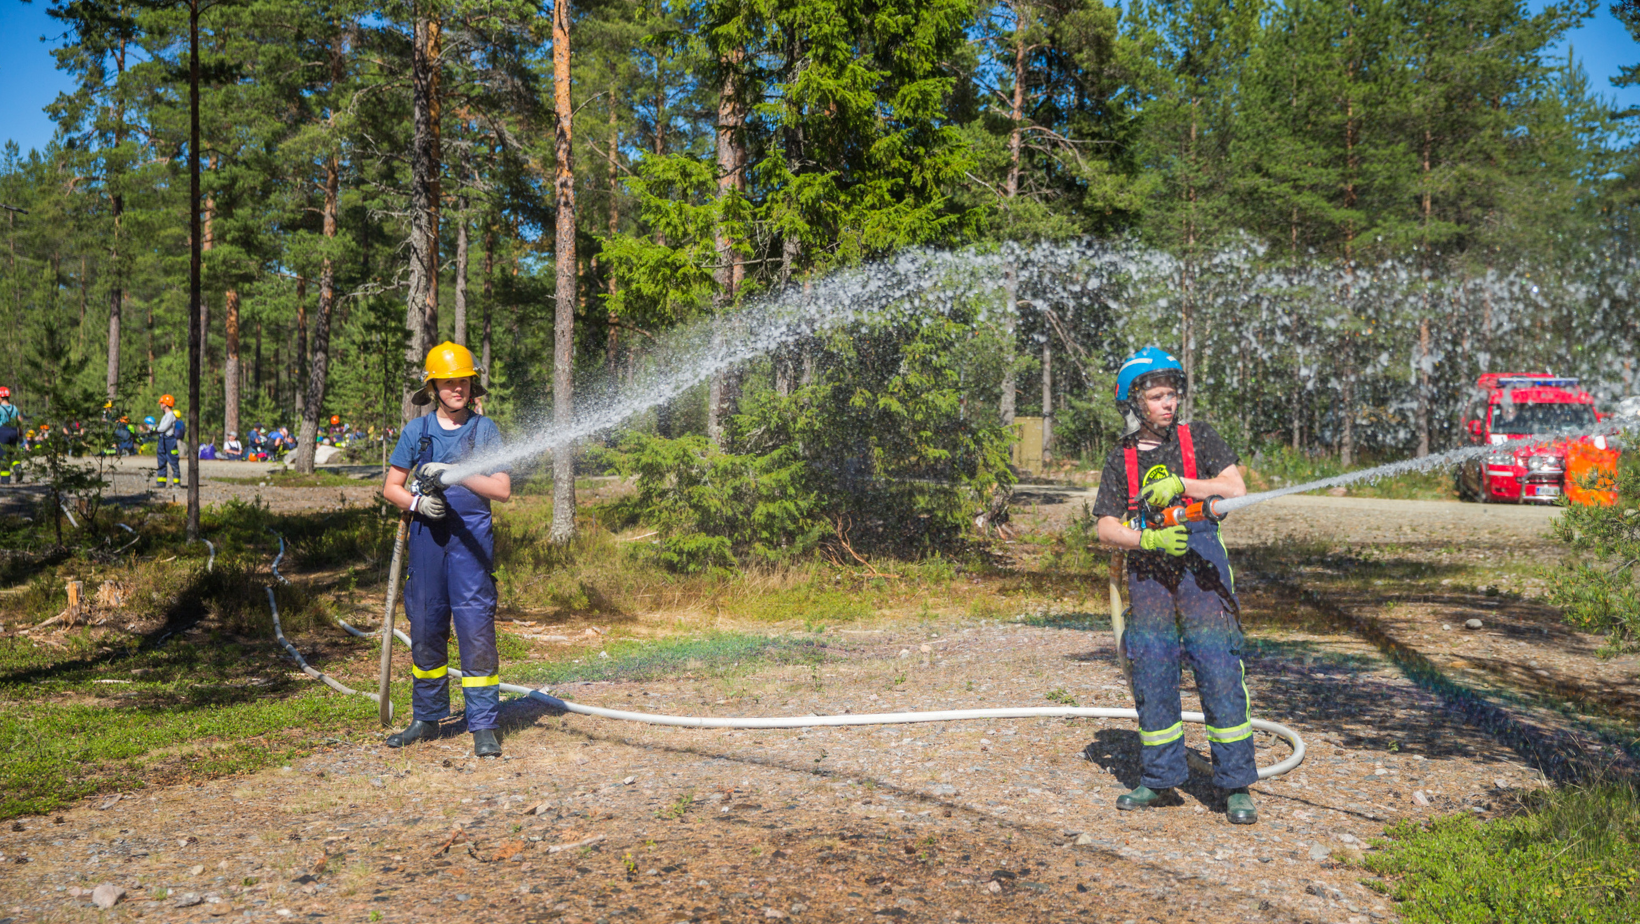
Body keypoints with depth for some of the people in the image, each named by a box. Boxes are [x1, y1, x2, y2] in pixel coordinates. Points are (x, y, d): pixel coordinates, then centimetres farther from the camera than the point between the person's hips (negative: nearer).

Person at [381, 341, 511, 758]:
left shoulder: (485, 429, 4)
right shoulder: (416, 430, 8)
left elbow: (502, 489, -3)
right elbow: (391, 487, 10)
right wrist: (417, 502, -10)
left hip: (471, 538, -2)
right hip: (427, 535, 3)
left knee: (476, 630, -7)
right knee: (425, 629, 9)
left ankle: (483, 726, 0)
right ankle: (427, 719, 24)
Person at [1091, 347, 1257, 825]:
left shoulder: (1198, 438, 5)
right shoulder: (1120, 459, 8)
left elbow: (1236, 489, -7)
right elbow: (1107, 530, 2)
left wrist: (1179, 484, -18)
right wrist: (1150, 539, -16)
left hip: (1200, 567, -2)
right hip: (1147, 572, 2)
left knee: (1220, 676, -6)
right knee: (1151, 680, 6)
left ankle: (1236, 787, 3)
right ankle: (1159, 780, 19)